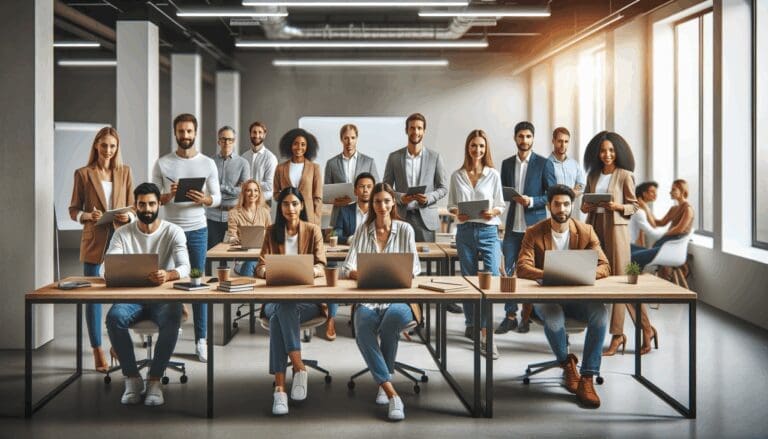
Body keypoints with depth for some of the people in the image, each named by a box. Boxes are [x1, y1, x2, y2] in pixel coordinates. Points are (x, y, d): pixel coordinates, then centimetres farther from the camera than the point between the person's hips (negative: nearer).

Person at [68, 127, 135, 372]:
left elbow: (132, 206, 11)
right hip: (94, 240, -2)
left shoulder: (125, 172, 8)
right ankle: (97, 351, 5)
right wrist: (88, 215, -17)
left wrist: (128, 217, -10)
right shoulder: (83, 174, 2)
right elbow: (73, 210, 3)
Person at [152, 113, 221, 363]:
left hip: (197, 230, 0)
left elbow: (217, 198, 5)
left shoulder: (208, 164, 4)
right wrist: (167, 196, -20)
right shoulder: (162, 164, 1)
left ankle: (201, 340, 8)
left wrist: (204, 199, -18)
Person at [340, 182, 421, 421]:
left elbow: (413, 269, 4)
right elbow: (347, 269, 6)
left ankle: (383, 382, -15)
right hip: (368, 298, 1)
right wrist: (362, 274, -17)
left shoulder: (405, 229, 9)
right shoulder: (363, 230, 13)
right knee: (363, 326, -33)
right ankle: (392, 394, -32)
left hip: (398, 297, -1)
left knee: (394, 315, -37)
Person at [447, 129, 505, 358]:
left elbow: (500, 205, 6)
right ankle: (471, 324, 25)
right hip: (465, 231, 2)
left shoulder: (493, 175, 4)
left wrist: (493, 212, -14)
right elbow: (451, 205, 10)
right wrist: (457, 213, -10)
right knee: (468, 279, 10)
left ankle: (486, 332, -17)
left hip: (488, 231, -2)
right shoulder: (457, 176, 7)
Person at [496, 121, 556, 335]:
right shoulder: (507, 164, 11)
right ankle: (510, 315, 6)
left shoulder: (543, 164, 0)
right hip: (513, 226, 3)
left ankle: (528, 315, 14)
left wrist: (532, 201, -15)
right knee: (509, 270, 0)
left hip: (534, 225, -3)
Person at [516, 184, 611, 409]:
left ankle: (587, 379, -23)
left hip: (578, 295, 2)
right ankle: (567, 364, -3)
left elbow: (604, 266, -1)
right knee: (554, 318, -36)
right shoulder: (534, 233, -1)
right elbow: (522, 268, -11)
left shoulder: (586, 231, 4)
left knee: (600, 313, -31)